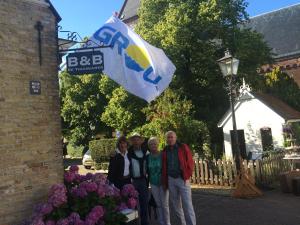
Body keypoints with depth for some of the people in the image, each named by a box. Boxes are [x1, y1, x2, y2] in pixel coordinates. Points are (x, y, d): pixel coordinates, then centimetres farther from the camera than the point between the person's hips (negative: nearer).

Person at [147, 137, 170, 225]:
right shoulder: (148, 157, 3)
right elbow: (148, 170, 11)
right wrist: (147, 182, 11)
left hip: (163, 182, -3)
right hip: (153, 183, 3)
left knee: (165, 204, 0)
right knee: (158, 204, 8)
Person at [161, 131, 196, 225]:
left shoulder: (183, 147, 0)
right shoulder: (165, 151, 9)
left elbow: (190, 162, -1)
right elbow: (164, 168, 14)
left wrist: (187, 177, -8)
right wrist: (165, 181, 7)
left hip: (182, 179, -4)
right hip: (171, 180, 4)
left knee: (187, 205, -7)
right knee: (175, 204, 10)